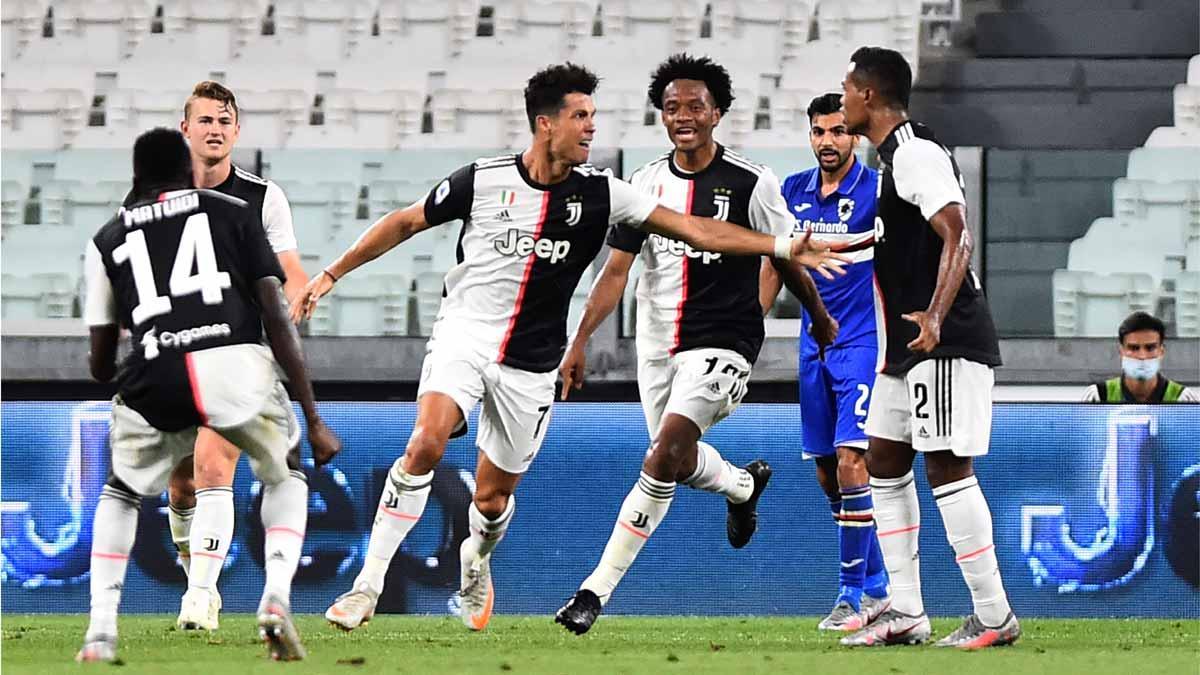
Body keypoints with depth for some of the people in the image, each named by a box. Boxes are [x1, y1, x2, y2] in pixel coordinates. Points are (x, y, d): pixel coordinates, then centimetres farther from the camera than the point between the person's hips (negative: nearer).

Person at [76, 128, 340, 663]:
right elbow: (277, 319, 13)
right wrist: (313, 419, 15)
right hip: (237, 366, -1)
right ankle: (276, 597, 5)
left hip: (155, 379, 1)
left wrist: (107, 372, 51)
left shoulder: (108, 238, 24)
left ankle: (101, 632, 16)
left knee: (120, 494, 30)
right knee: (284, 476, 29)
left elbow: (100, 363, 26)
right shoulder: (231, 213, 22)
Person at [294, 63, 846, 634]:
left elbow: (693, 229, -4)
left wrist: (784, 247, -10)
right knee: (426, 443, -27)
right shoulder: (483, 180, -8)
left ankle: (476, 563, 46)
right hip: (465, 335, -2)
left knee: (493, 497, 9)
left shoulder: (599, 194, -3)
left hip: (530, 367, 2)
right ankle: (368, 583, -22)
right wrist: (330, 275, 7)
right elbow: (405, 223, 6)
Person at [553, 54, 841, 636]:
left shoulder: (751, 183, -8)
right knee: (674, 458, 15)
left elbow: (786, 260, 4)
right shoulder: (646, 184, 3)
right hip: (657, 341, 5)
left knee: (665, 457, -20)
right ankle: (744, 485, 52)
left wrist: (821, 319, 17)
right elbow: (616, 270, 3)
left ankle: (598, 589, -18)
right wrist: (580, 341, -5)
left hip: (722, 341, -5)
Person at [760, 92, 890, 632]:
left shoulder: (877, 190, -7)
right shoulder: (793, 192, 9)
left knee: (850, 461, -16)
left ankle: (853, 594, -12)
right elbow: (774, 266, 18)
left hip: (861, 343, -6)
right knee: (826, 474, 8)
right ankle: (876, 587, 21)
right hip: (814, 345, 6)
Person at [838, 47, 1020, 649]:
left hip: (945, 343, -11)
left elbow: (956, 236, -26)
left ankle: (994, 617, -6)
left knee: (947, 466, -11)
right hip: (906, 348, 11)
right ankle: (906, 614, 14)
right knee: (885, 464, 12)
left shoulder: (915, 154, -15)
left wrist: (935, 316, -37)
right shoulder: (893, 157, 17)